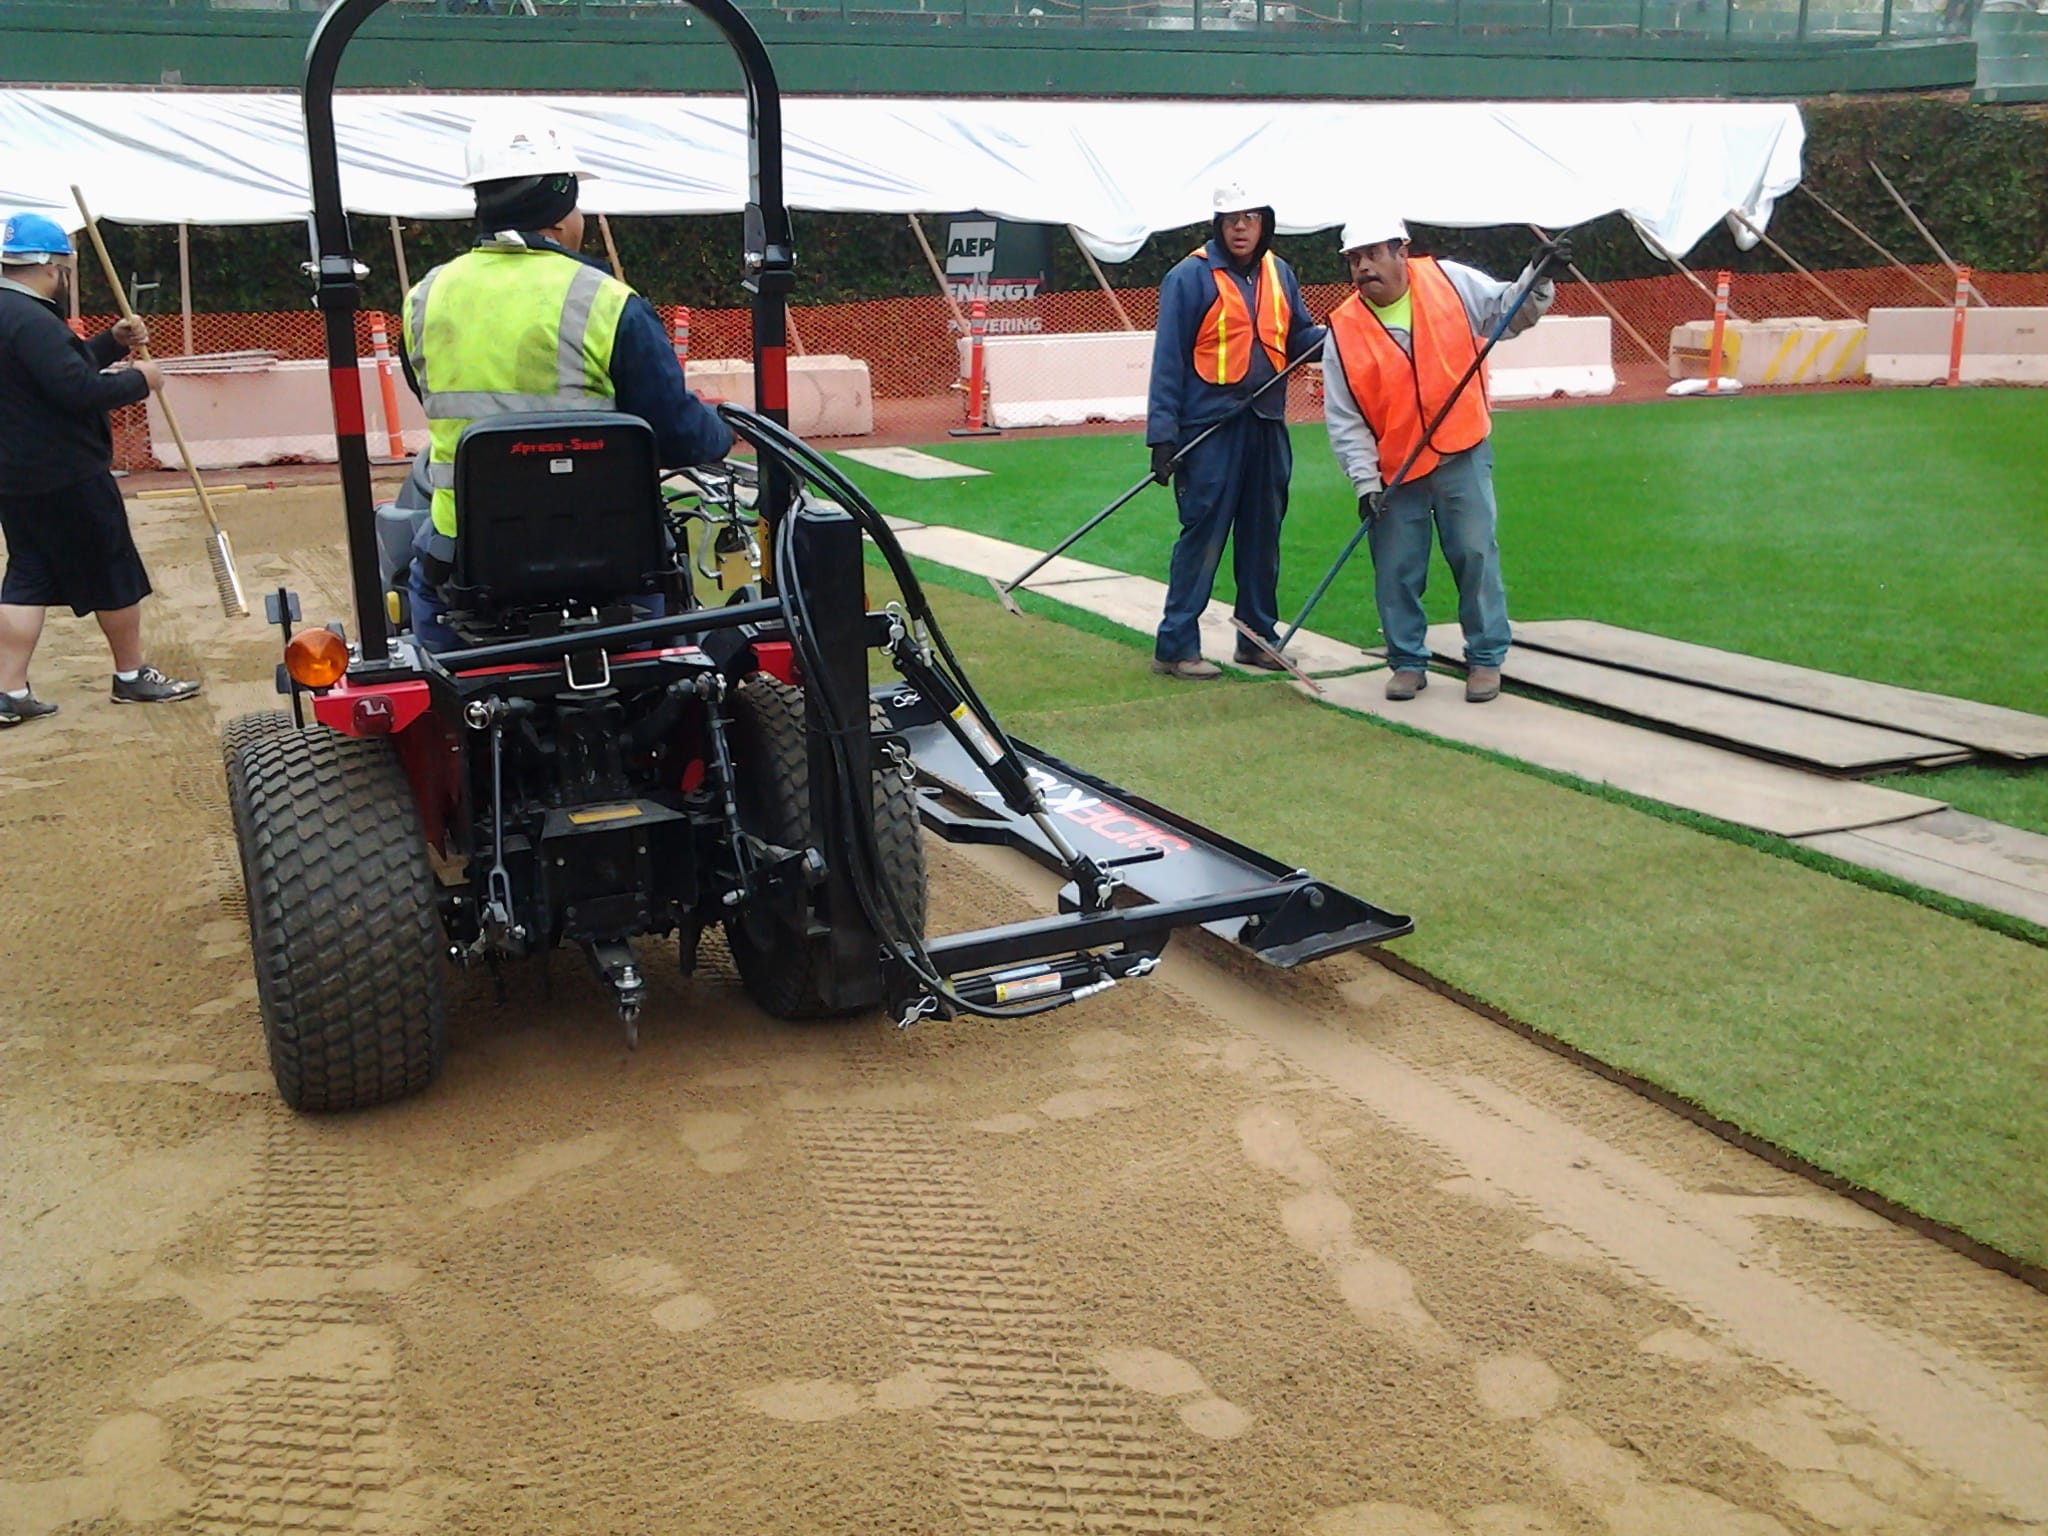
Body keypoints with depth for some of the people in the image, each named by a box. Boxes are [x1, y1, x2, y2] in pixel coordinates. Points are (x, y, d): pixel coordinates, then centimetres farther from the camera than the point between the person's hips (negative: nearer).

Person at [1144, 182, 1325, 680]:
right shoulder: (1190, 276, -6)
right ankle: (1176, 645, 2)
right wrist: (1163, 433, -13)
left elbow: (1297, 336, 17)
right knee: (1203, 536, -5)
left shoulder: (1279, 273, 12)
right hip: (1211, 427, -6)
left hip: (1267, 425, 6)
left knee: (1263, 535, 12)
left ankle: (1257, 637, 23)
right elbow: (1168, 359, -8)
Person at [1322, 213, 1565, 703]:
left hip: (1463, 454, 0)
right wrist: (1365, 481, -12)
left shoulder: (1450, 281, -5)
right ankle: (1408, 662, 22)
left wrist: (1537, 277, -13)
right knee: (1396, 570, 5)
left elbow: (1508, 310, 7)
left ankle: (1486, 658, 15)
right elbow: (1345, 420, -5)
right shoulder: (1344, 330, -6)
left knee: (1476, 554, 0)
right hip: (1393, 469, 1)